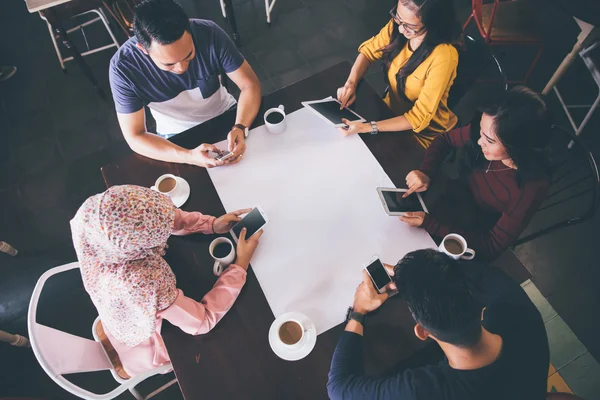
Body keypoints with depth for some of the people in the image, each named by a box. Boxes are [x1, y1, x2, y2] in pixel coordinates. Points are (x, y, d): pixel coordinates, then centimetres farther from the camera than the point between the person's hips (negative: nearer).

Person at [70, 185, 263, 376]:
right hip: (149, 351, -5)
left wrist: (212, 224, -24)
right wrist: (241, 264, -29)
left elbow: (159, 216, -14)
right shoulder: (140, 283, -48)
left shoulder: (92, 219, -31)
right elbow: (204, 321, -33)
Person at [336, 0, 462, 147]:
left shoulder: (443, 57, -31)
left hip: (422, 132, -5)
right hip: (391, 108, 6)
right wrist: (351, 83, -19)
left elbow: (420, 117, -28)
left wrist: (367, 128, -36)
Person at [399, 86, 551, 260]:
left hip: (473, 238, -4)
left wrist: (429, 224, -35)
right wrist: (426, 172, -24)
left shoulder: (531, 189, -33)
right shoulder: (487, 132, -22)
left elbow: (493, 246, -25)